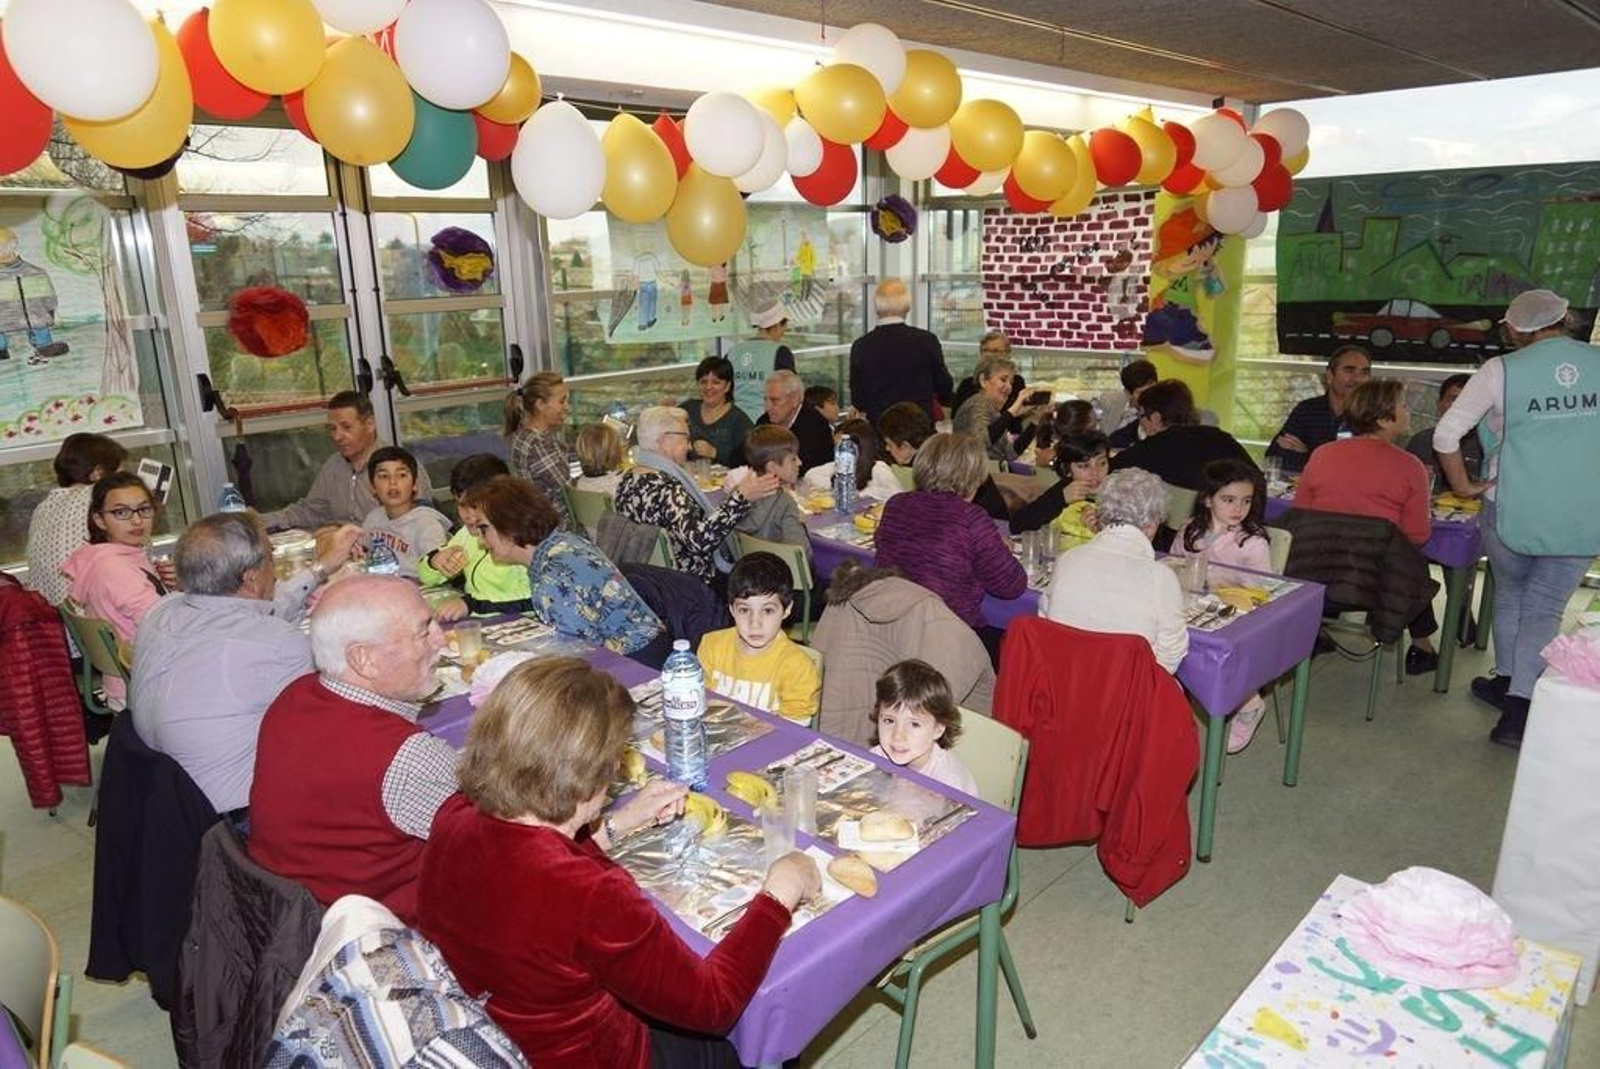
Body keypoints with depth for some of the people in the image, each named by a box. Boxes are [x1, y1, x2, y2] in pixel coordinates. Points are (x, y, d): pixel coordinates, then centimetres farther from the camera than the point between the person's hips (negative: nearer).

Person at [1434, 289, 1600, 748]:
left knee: (1510, 597, 21)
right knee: (1544, 611, 10)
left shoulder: (1503, 370, -8)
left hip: (1513, 512, -2)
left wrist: (1464, 486, 0)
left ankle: (1507, 681, 36)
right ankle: (1519, 707, 4)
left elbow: (1446, 434, -11)